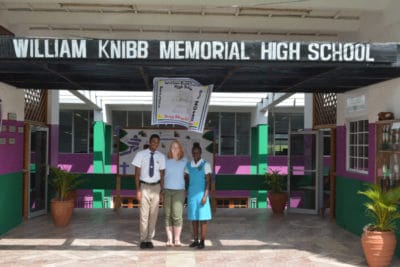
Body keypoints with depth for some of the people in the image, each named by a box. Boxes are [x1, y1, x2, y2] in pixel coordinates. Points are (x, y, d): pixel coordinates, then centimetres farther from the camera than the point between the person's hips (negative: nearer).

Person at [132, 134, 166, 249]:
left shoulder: (161, 156, 4)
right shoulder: (141, 154, -2)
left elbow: (161, 174, 7)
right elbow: (137, 173, -1)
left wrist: (161, 191, 3)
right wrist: (138, 190, -7)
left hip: (156, 187, 2)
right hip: (144, 186, -2)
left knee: (154, 214, 5)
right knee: (144, 214, -2)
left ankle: (150, 239, 14)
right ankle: (143, 240, 9)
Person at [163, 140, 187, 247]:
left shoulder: (185, 161, 6)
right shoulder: (165, 161, 6)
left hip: (179, 190, -1)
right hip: (167, 190, 1)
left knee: (177, 215, -6)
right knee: (167, 215, 2)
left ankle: (177, 239, 3)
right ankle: (169, 239, 9)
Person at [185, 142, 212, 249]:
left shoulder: (205, 165, -4)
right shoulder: (189, 165, 9)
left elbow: (208, 181, -7)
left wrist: (205, 196, -13)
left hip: (201, 194, -4)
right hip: (192, 194, 4)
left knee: (202, 219, -1)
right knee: (193, 218, 8)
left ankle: (202, 241, 5)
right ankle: (195, 240, 17)